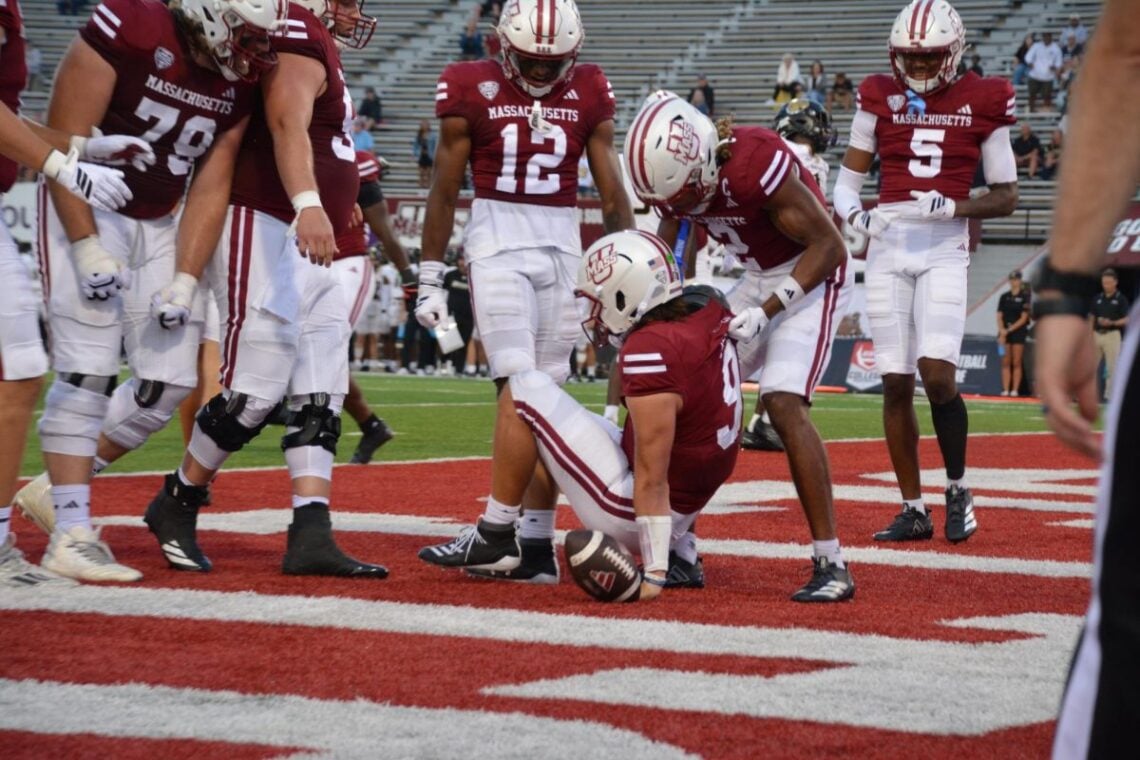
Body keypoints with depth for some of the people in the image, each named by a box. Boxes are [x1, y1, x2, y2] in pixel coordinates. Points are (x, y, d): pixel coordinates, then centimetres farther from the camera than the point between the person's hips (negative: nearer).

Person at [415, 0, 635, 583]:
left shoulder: (588, 94, 6)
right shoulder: (473, 91, -2)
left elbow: (611, 193, 10)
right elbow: (445, 193, 4)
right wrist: (430, 278, 5)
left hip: (562, 249, 3)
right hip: (496, 244, -3)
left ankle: (497, 535, 3)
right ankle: (534, 547, -9)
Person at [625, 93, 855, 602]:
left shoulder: (755, 165, -31)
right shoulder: (675, 179, -9)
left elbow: (829, 245, -22)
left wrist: (764, 312, -25)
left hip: (813, 275, -8)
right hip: (759, 278, 8)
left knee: (785, 404, -23)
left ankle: (831, 565, -20)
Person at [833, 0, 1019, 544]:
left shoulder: (982, 101, 1)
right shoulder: (880, 97, 6)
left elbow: (1006, 196, 4)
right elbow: (848, 177, 10)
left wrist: (954, 207, -13)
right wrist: (852, 212, -12)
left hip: (944, 250, -2)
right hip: (888, 247, 2)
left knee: (937, 373, -16)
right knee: (896, 382, 1)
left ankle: (958, 489, 6)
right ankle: (913, 509, 11)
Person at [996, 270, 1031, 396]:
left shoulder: (1025, 297, -2)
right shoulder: (1004, 297, 10)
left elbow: (1023, 318, -6)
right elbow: (999, 316, 7)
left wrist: (1010, 330, -13)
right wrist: (1002, 330, -10)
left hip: (1019, 332, -4)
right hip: (1005, 332, 4)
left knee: (1016, 363, -3)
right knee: (1006, 363, 1)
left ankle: (1015, 390, -3)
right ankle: (1005, 389, 0)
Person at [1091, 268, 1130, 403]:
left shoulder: (1121, 299, 0)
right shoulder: (1097, 299, 13)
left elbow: (1126, 320, -5)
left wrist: (1112, 323, -20)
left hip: (1112, 335, -5)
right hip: (1097, 335, 5)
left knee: (1112, 367, -5)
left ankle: (1109, 396, -2)